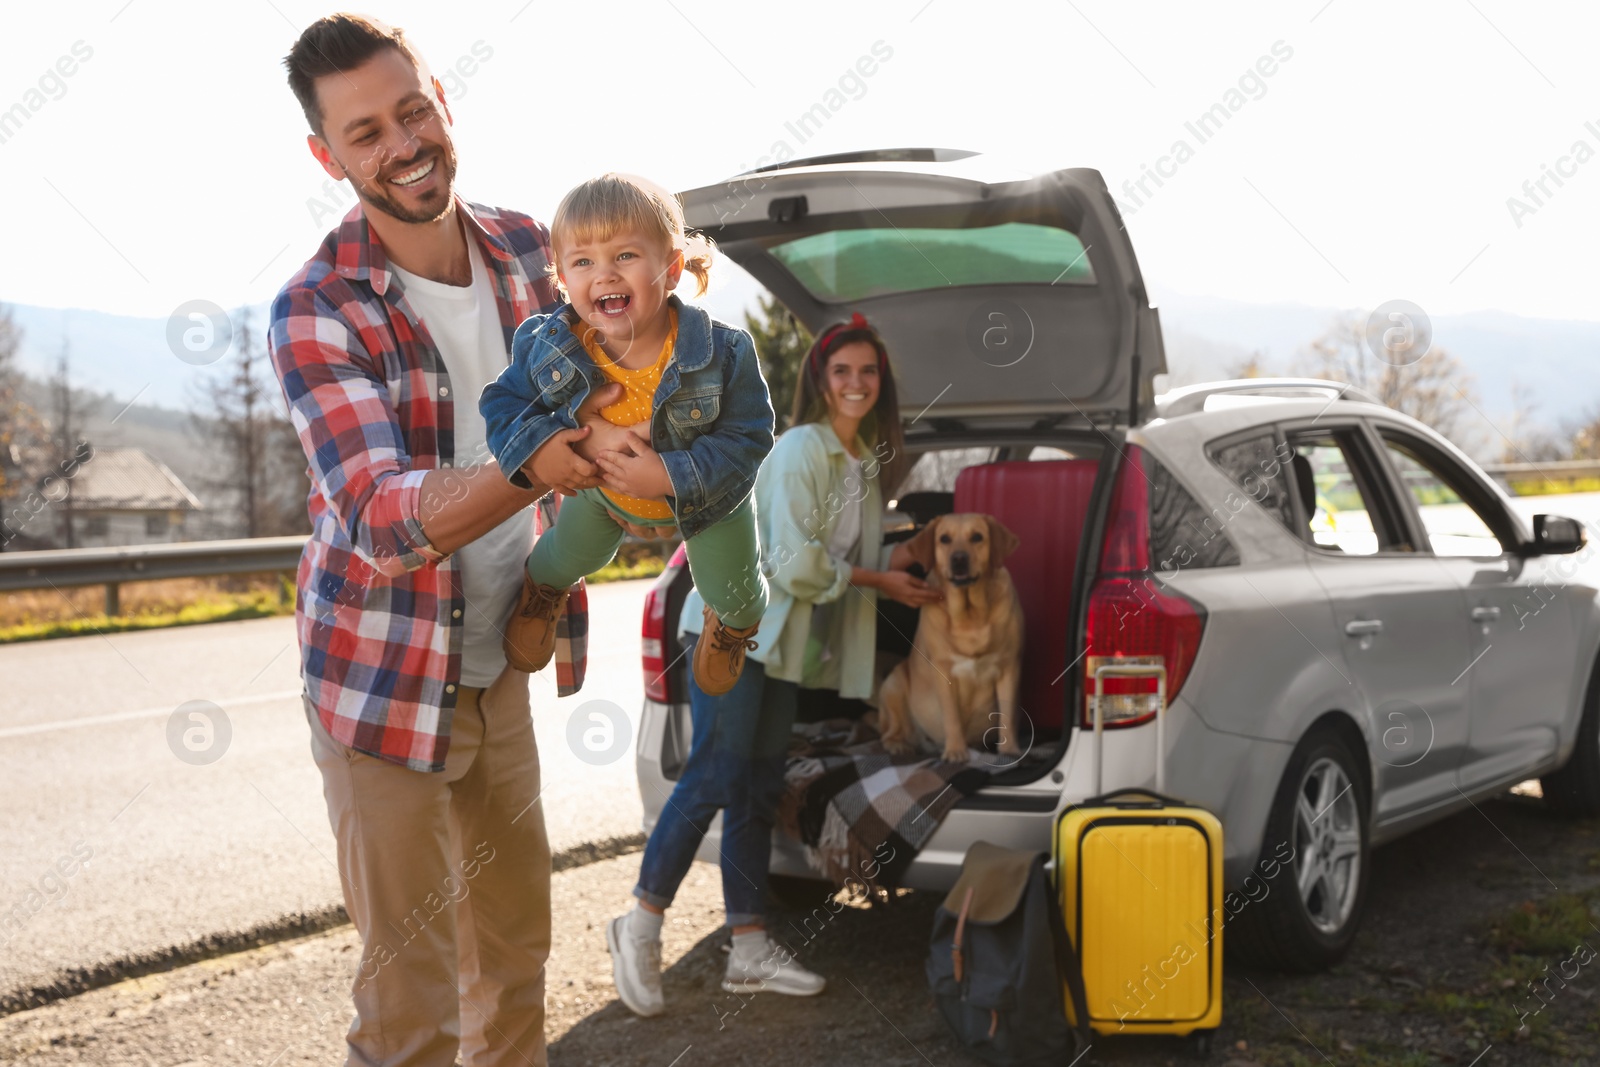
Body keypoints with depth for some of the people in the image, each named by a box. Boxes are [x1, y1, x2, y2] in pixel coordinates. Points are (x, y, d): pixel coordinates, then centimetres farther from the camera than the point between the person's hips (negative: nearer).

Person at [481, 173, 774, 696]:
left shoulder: (722, 354, -40)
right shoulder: (548, 348, -32)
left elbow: (748, 437, -33)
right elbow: (504, 400, -17)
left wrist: (670, 476, -44)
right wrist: (532, 446, -38)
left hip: (707, 495, -1)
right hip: (600, 489, 1)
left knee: (734, 594, 25)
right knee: (566, 555, 30)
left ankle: (734, 621, 64)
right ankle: (541, 591, 69)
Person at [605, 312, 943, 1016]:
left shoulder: (867, 463, 14)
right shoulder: (800, 449, -12)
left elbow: (850, 557, 17)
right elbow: (794, 562, -18)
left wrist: (895, 563, -1)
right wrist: (875, 579, -9)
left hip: (788, 641, 9)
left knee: (758, 787, 8)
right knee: (716, 775, -13)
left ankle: (750, 950, 11)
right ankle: (642, 924, -3)